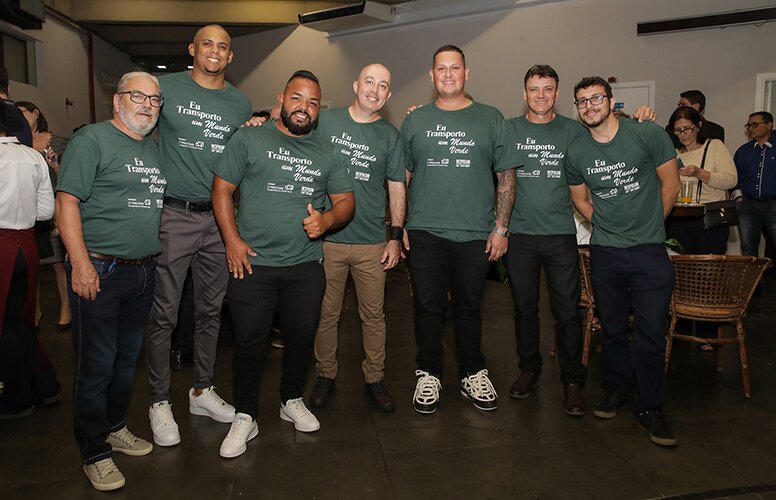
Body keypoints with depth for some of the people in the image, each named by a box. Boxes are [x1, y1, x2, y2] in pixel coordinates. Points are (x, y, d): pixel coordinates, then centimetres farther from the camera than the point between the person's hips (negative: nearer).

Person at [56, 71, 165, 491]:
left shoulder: (155, 148, 14)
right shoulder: (92, 139, -7)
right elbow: (67, 201, -13)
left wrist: (155, 259, 13)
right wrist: (81, 265, -19)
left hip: (143, 270, 7)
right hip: (100, 271, -6)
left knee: (127, 359, 17)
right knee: (96, 365, 2)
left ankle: (115, 428, 35)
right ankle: (95, 452, 17)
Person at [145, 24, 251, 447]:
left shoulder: (241, 103, 12)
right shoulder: (166, 87, 2)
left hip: (218, 216, 4)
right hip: (173, 214, -4)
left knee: (211, 309, 12)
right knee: (164, 312, 0)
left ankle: (202, 390, 27)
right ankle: (160, 401, 15)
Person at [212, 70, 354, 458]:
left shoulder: (328, 153, 11)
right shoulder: (248, 139, 1)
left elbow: (346, 201, 10)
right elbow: (222, 189, 0)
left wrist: (328, 219, -13)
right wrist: (233, 241, -9)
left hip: (306, 266, 3)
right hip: (252, 263, -3)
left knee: (302, 338, 13)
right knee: (249, 342, 4)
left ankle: (292, 401, 36)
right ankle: (245, 418, 21)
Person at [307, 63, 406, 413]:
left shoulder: (390, 136, 7)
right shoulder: (325, 121, 3)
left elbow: (397, 188, 9)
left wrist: (396, 237, 4)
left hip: (372, 243, 1)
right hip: (327, 238, -1)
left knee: (373, 314, 8)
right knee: (326, 314, 8)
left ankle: (374, 378, 23)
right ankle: (325, 375, 26)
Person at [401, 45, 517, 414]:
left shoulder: (491, 119, 7)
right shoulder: (415, 121, 10)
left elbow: (506, 178, 6)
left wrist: (501, 228, -1)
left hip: (475, 234, 0)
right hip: (425, 232, 1)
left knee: (469, 307, 10)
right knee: (428, 305, 6)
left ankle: (473, 375, 26)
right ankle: (429, 374, 22)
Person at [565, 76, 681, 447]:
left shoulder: (648, 134, -6)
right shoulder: (576, 153, 2)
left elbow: (670, 184, 2)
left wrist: (648, 225, 7)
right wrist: (610, 226, 8)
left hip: (650, 251, -2)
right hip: (605, 253, 2)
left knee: (651, 332, -1)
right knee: (612, 328, 12)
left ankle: (650, 408, 14)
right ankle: (616, 389, 32)